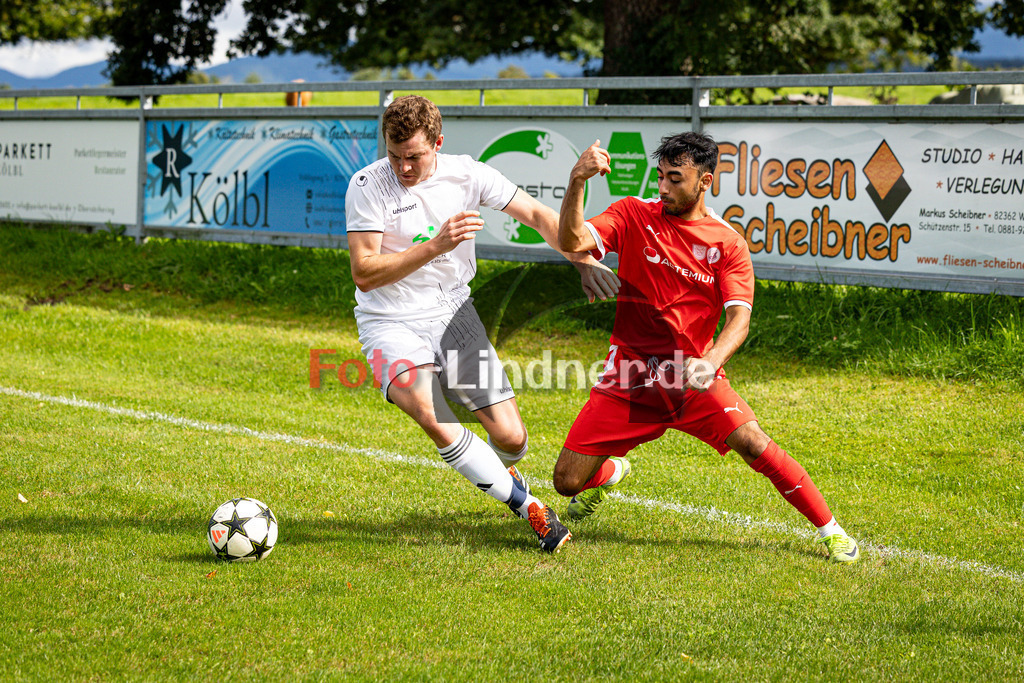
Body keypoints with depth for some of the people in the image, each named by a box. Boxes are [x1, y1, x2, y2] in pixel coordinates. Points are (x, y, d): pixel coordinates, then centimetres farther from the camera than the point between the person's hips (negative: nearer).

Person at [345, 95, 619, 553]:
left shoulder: (465, 174, -5)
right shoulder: (368, 186, -14)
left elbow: (536, 214, 4)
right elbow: (364, 274, -19)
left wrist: (584, 261, -8)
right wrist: (436, 246, -27)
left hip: (453, 313, 3)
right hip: (390, 322, -3)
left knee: (510, 437, -4)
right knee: (428, 412, -32)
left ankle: (498, 470, 37)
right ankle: (527, 505, -19)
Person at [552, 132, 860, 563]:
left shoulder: (728, 243, -4)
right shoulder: (634, 215, -1)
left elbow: (739, 317, -13)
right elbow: (572, 241, -15)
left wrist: (711, 362, -33)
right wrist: (577, 182, -32)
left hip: (693, 377, -1)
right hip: (629, 377, 1)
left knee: (753, 444, -22)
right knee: (567, 481, -2)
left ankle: (830, 531, -5)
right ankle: (611, 473, 37)